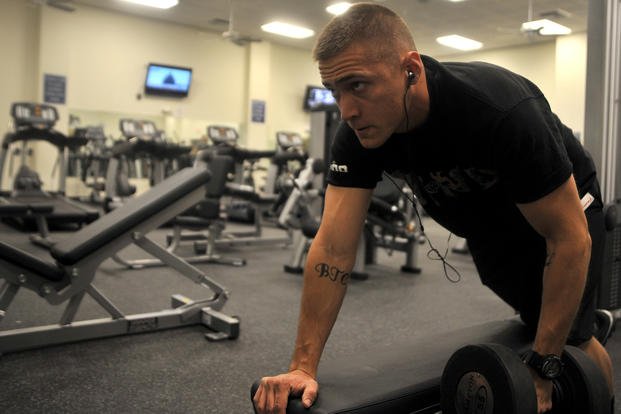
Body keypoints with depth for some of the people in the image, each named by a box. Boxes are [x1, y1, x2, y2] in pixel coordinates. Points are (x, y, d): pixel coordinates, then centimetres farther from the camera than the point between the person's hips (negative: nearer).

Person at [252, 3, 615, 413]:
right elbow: (334, 247, -29)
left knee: (570, 340, -7)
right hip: (485, 223, 4)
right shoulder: (358, 133, -29)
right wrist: (304, 365, -33)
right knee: (540, 321, 20)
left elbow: (569, 238, -33)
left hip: (563, 209, -4)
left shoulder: (501, 112, -43)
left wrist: (541, 368, -30)